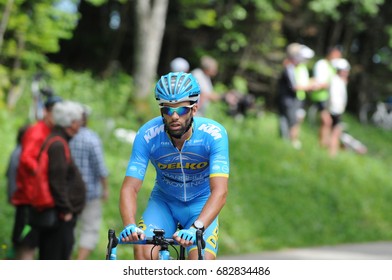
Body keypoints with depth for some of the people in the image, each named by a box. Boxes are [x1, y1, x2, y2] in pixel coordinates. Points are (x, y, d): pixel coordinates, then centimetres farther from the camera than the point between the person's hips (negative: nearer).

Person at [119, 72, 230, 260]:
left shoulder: (213, 134, -28)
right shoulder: (147, 135, -24)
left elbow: (219, 191, -36)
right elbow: (130, 188, -27)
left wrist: (196, 228, -52)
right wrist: (130, 226, -47)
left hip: (200, 204, -1)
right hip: (163, 202, 1)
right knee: (144, 252, -25)